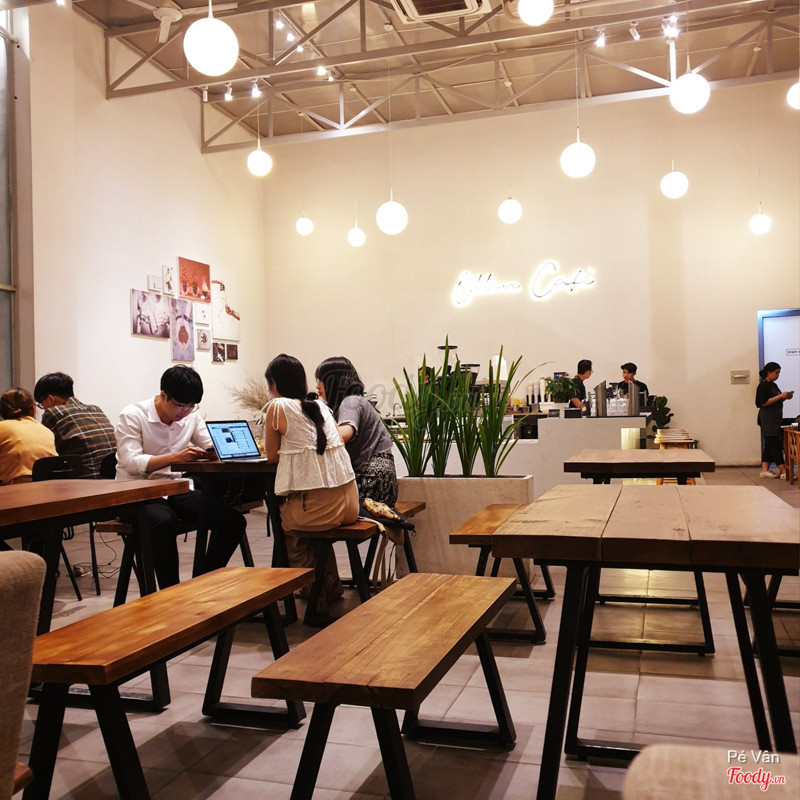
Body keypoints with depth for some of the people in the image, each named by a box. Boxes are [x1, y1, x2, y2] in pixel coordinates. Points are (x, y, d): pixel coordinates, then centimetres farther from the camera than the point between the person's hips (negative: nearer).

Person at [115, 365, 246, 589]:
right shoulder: (132, 416, -11)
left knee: (233, 520, -13)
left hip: (176, 490, 6)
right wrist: (175, 457, -37)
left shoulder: (191, 416, 5)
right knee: (164, 522, -39)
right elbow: (131, 463, -22)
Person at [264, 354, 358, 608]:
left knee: (285, 520, 25)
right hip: (348, 503, 6)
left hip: (318, 505, -6)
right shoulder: (320, 404, 16)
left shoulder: (278, 407, -3)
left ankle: (314, 593, 29)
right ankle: (330, 586, 42)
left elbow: (272, 455, 6)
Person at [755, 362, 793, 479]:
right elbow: (763, 403, -19)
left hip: (775, 419, 10)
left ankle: (764, 470, 12)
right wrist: (780, 396, -18)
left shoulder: (773, 385, 16)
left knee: (769, 445, 9)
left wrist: (785, 397, 5)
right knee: (775, 445, -8)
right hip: (768, 420, -10)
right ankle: (783, 472, -9)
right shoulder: (763, 385, -11)